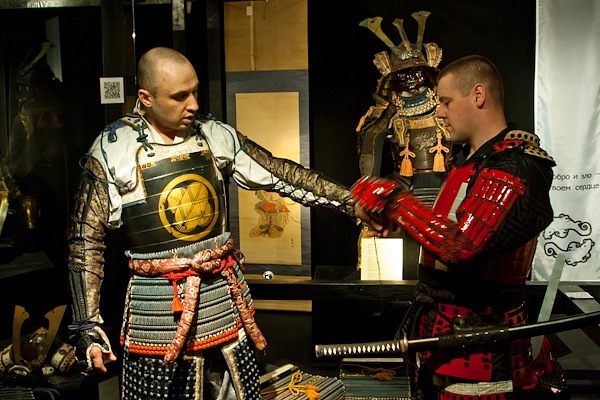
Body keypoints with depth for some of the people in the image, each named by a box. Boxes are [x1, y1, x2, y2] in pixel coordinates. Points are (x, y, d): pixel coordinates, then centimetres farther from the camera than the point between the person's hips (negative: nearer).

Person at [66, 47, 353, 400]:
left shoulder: (216, 136, 2)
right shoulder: (112, 152, -8)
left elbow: (278, 174, 6)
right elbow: (86, 240, -6)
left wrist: (348, 200, 3)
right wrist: (87, 325, -9)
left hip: (224, 297, 4)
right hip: (159, 311, -3)